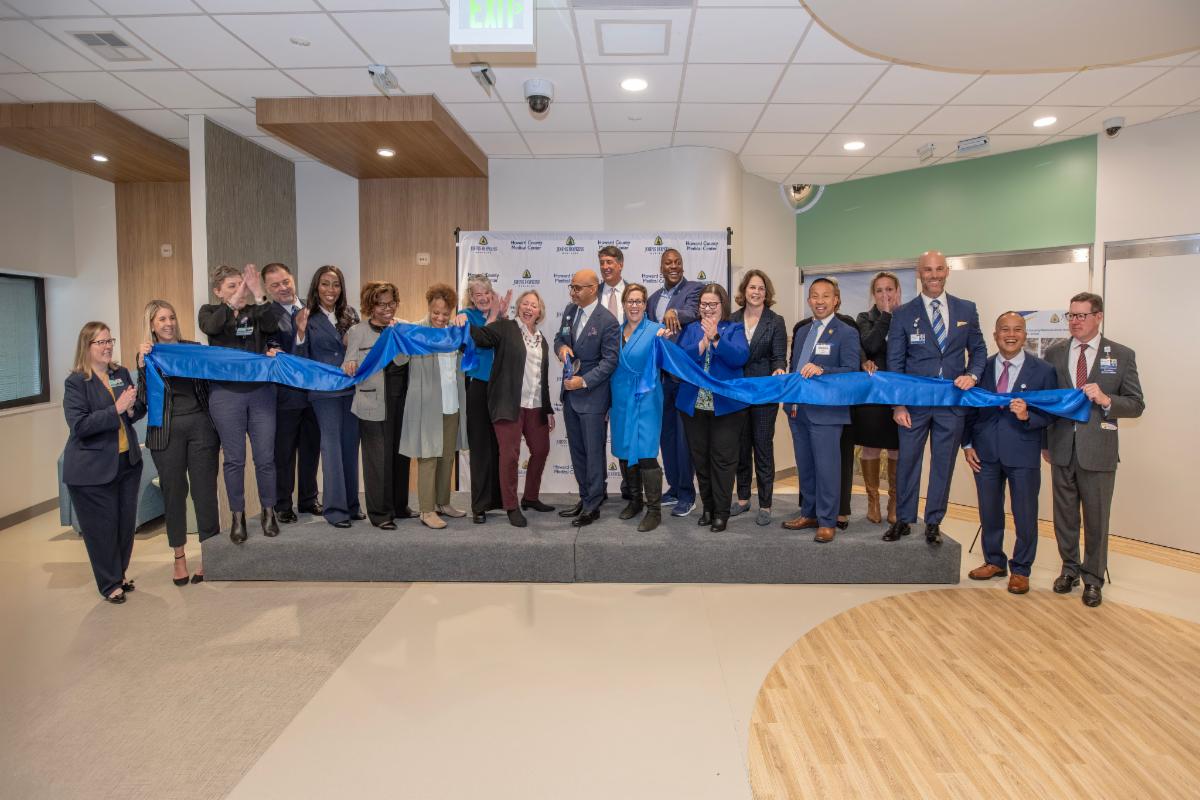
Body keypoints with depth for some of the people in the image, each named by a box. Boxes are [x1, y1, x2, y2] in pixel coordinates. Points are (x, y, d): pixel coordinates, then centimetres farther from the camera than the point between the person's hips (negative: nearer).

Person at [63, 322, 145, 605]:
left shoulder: (121, 373, 6)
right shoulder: (76, 382, -10)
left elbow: (140, 409, 11)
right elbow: (79, 425, -18)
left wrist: (132, 410, -11)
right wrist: (117, 409, -24)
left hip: (127, 462, 5)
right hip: (92, 470, -5)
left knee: (126, 523, 13)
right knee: (102, 527, 5)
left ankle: (119, 575, 31)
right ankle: (109, 584, 20)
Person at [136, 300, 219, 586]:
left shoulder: (193, 348, 7)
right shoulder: (146, 355, 5)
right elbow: (144, 400, -5)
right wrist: (143, 365, -15)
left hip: (201, 426, 0)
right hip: (166, 431, 0)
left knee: (205, 490, 1)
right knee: (173, 492, 8)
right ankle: (179, 556, 22)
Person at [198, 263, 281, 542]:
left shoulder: (255, 311, 6)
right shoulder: (210, 311, 3)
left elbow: (272, 328, -15)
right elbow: (210, 327, -20)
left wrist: (258, 296, -25)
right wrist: (234, 301, -31)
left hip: (261, 391, 1)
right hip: (226, 393, -1)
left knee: (265, 457, 6)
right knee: (234, 459, 7)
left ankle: (268, 511, 22)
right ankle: (237, 516, 20)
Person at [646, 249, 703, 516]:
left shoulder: (694, 288, -5)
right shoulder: (654, 298, 15)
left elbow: (692, 312, -26)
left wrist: (674, 312, -47)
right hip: (661, 375, 7)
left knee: (684, 434, -2)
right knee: (666, 432, 13)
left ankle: (687, 494, 9)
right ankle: (674, 487, 26)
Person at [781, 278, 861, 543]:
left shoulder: (847, 332, -5)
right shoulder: (801, 331, 16)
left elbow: (851, 370, -14)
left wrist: (822, 370, -29)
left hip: (826, 411, -6)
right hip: (798, 409, 6)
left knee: (826, 467, -1)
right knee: (804, 466, 14)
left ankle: (827, 521, 9)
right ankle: (809, 513, 27)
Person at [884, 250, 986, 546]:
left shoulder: (966, 309, 6)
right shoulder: (903, 314, 0)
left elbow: (978, 350, 12)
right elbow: (895, 363, -1)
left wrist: (972, 375, -9)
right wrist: (897, 404, -6)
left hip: (952, 402, 1)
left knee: (943, 464, 8)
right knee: (908, 462, 6)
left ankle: (934, 523, 21)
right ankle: (903, 520, 19)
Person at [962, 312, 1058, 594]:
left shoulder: (1043, 370, -3)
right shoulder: (982, 368, 3)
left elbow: (1051, 413, -3)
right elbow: (970, 409, 7)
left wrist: (1028, 416, -23)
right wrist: (967, 445, 1)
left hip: (1023, 454, -2)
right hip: (986, 453, 3)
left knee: (1025, 515, 7)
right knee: (989, 512, 14)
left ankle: (1020, 570, 24)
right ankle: (994, 561, 33)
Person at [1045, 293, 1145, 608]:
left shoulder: (1122, 355, -1)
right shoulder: (1054, 353, 5)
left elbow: (1136, 405, -1)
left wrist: (1106, 400, -21)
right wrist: (1045, 443, 7)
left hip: (1098, 451, -2)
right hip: (1062, 449, 2)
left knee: (1096, 519, 6)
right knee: (1065, 515, 12)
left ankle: (1093, 578, 21)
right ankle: (1069, 569, 29)